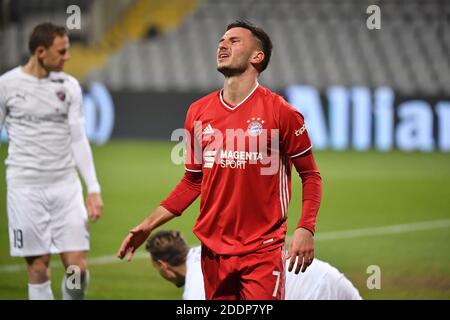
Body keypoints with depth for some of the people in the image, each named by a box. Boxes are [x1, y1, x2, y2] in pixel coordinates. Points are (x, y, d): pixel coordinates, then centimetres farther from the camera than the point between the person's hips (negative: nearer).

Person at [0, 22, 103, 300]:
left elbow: (78, 139, 5)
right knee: (38, 266, -2)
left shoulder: (69, 86, 5)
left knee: (77, 265, -5)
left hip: (66, 185, 2)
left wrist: (94, 188, -2)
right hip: (25, 188, -2)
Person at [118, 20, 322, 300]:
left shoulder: (280, 111, -5)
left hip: (263, 251, -4)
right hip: (213, 251, 4)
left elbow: (310, 175, -1)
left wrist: (306, 229, -14)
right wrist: (149, 225, 12)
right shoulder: (198, 112, 8)